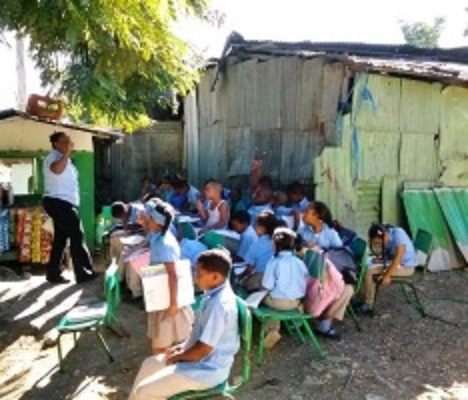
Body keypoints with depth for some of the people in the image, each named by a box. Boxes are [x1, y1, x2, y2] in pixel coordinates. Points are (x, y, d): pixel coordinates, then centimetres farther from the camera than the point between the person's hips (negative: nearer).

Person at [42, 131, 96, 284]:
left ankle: (53, 273, 17)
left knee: (60, 238, 11)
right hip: (58, 203, -10)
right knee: (77, 236, -9)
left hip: (64, 203, 10)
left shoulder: (64, 158, 21)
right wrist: (67, 152, -37)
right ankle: (83, 273, -4)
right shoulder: (53, 157, -12)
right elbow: (57, 170, -37)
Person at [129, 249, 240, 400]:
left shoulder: (218, 305, -30)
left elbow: (203, 349, -27)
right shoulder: (216, 294, 1)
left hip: (206, 369, -10)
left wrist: (177, 357, -11)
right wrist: (183, 347, 7)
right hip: (204, 360, 10)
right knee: (149, 365, 19)